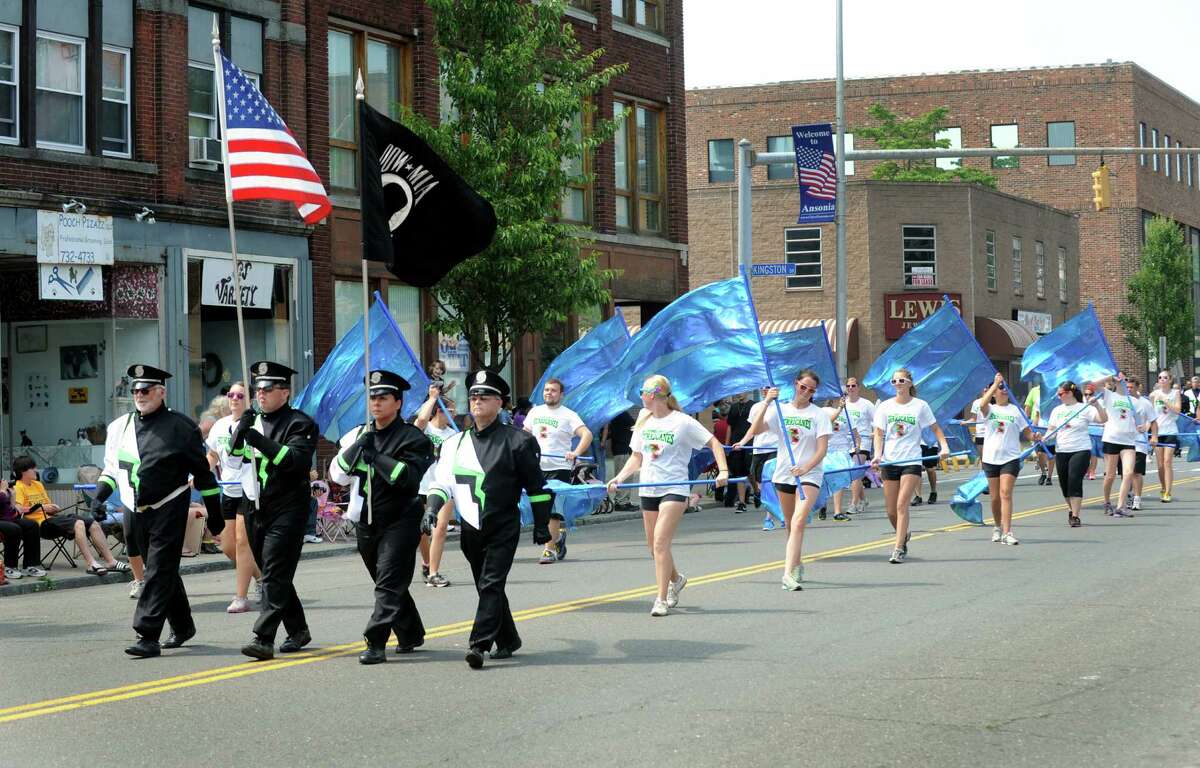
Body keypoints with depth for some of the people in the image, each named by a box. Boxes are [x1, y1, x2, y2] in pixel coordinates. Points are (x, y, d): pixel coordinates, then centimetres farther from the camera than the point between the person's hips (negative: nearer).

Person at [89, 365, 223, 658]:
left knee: (159, 572, -11)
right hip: (138, 512, 6)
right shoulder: (121, 426, 9)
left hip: (169, 510, -6)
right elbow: (112, 467, 18)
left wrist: (214, 513, 0)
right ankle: (182, 627, 31)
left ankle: (148, 636, -13)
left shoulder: (179, 426, -6)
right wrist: (99, 496, 2)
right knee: (162, 571, 15)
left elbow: (203, 472, -1)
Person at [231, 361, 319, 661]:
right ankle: (298, 631, 27)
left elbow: (296, 459, -20)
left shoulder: (299, 423, -7)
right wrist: (241, 430, -8)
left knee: (276, 574, -13)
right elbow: (234, 457, 10)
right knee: (272, 573, 14)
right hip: (257, 509, 7)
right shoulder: (255, 422, 13)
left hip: (287, 510, -7)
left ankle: (263, 639, -18)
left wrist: (260, 440, -25)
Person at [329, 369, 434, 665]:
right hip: (367, 523, 6)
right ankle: (411, 635, 31)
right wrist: (355, 449, -11)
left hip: (400, 521, -6)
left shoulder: (412, 438, -6)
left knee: (389, 584, -12)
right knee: (388, 584, 16)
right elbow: (337, 474, 5)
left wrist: (376, 457, -21)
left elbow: (411, 476, -20)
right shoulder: (359, 434, 10)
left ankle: (375, 643, -16)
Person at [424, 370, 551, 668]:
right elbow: (443, 481, 5)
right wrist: (432, 508, -13)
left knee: (491, 585, -14)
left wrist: (541, 525, 0)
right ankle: (508, 641, 27)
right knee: (487, 588, 13)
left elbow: (536, 485, -1)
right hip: (471, 529, 5)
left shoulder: (517, 441, -5)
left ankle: (480, 644, -18)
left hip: (504, 529, -5)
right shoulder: (456, 442, 8)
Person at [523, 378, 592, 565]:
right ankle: (559, 534, 35)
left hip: (559, 468, -6)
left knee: (553, 511, -8)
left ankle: (550, 550, -5)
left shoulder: (568, 415, -5)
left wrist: (576, 453, -28)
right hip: (537, 467, 6)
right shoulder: (535, 411, 12)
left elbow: (587, 434, -15)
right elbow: (525, 433, 26)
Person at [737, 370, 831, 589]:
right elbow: (755, 429, -10)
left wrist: (805, 467, -25)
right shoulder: (780, 410, 5)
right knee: (791, 525, 16)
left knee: (798, 523, -20)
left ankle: (789, 575, -28)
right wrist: (766, 403, -20)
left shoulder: (819, 414, -2)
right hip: (784, 473, 4)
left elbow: (822, 449, -9)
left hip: (809, 474, -4)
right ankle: (796, 566, 36)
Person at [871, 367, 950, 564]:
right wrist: (877, 455, -12)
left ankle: (899, 549, -14)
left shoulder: (920, 406, 1)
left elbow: (935, 428, 7)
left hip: (911, 461, -3)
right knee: (891, 511, 6)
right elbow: (879, 433, 3)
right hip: (890, 461, 3)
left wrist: (944, 446, -10)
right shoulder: (885, 406, 5)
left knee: (902, 504, -16)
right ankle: (904, 536, 35)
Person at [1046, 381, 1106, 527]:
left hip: (1081, 451, -5)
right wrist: (1047, 437, -9)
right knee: (1064, 483, 7)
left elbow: (1103, 419, -11)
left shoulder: (1085, 409, -3)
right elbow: (1051, 429, 12)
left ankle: (1075, 516, -11)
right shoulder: (1057, 410, 12)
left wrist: (1097, 405, -24)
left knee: (1075, 482, -14)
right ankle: (1072, 510, 29)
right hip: (1061, 452, 5)